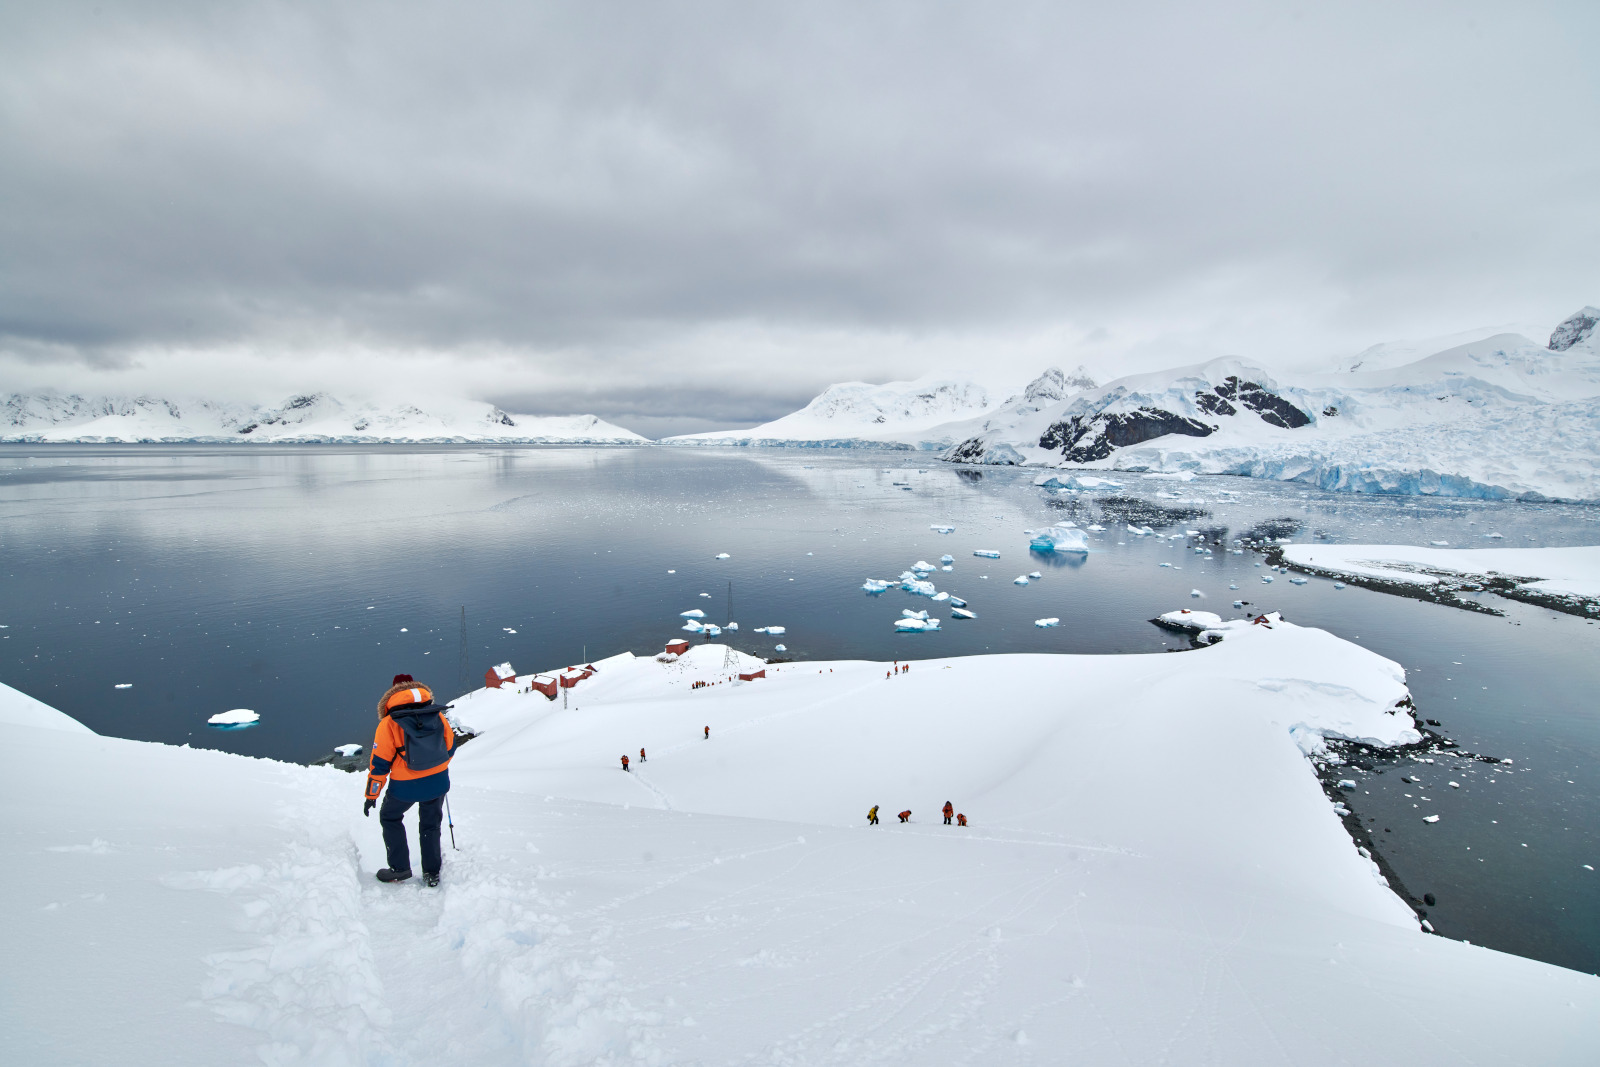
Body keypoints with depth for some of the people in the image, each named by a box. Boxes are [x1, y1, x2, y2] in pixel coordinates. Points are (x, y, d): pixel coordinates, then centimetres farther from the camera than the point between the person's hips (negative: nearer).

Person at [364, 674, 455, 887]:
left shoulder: (389, 723, -10)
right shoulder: (437, 715, -1)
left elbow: (379, 764, -9)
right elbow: (450, 747, 10)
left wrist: (371, 796, 3)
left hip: (405, 787, -3)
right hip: (438, 782, 3)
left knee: (390, 818, 25)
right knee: (430, 825, 22)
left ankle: (400, 868, 24)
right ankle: (432, 873, 25)